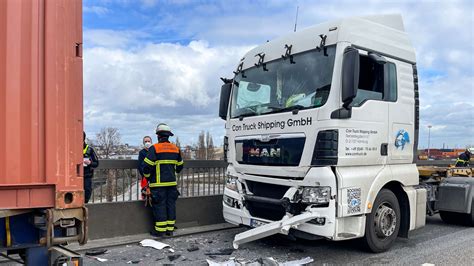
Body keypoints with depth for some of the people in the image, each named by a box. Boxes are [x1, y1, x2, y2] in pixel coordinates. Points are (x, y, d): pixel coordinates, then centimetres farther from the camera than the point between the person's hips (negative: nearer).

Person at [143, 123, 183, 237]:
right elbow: (180, 166, 18)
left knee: (159, 205, 1)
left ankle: (160, 230, 5)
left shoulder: (154, 148, -10)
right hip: (172, 182, 5)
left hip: (158, 183, -5)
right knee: (171, 204, 10)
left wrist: (147, 177, 5)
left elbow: (147, 166, -13)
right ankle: (170, 229, 16)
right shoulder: (175, 149, 9)